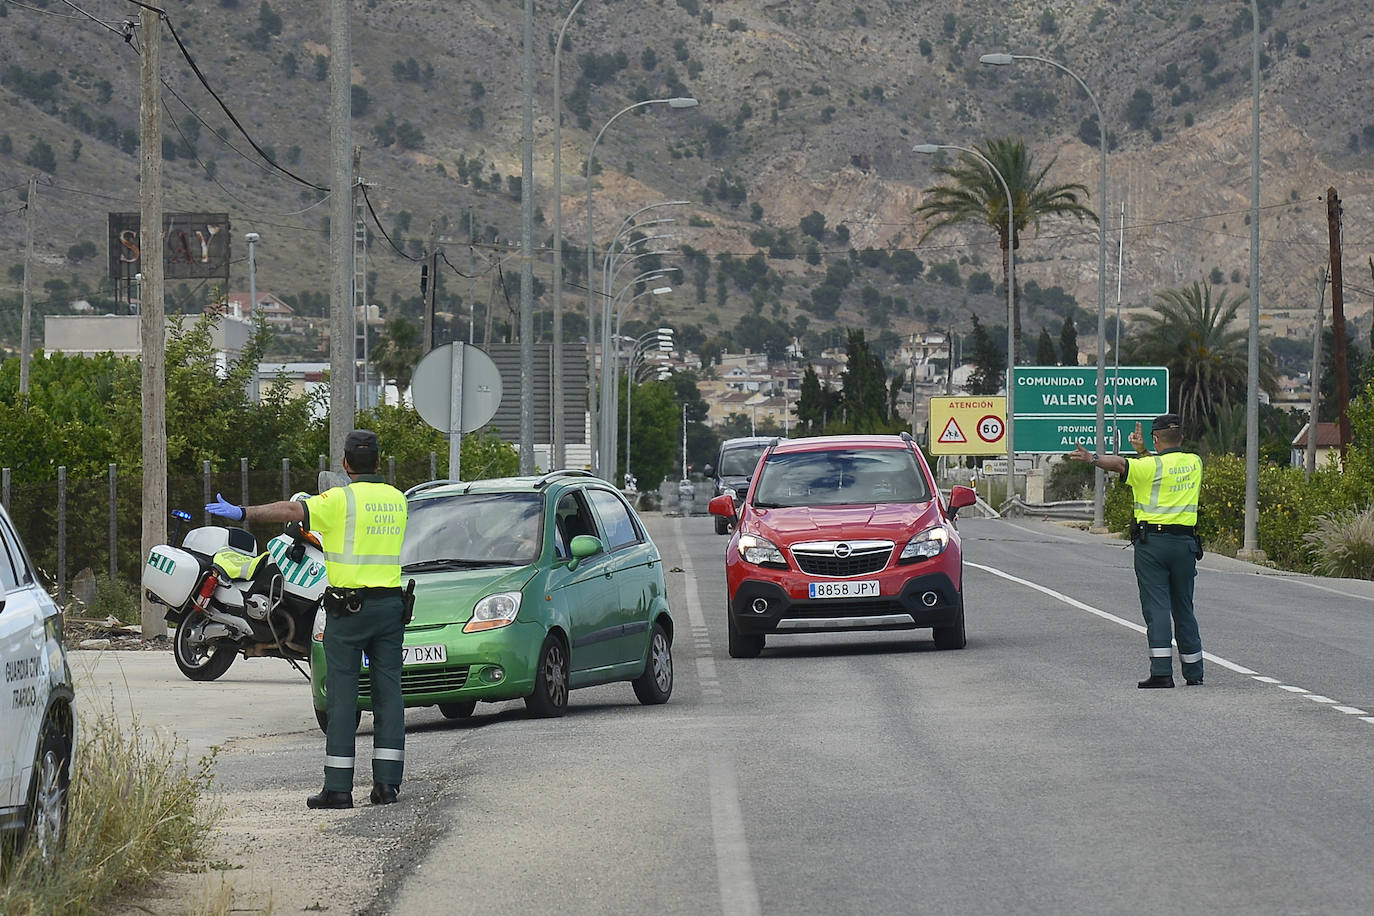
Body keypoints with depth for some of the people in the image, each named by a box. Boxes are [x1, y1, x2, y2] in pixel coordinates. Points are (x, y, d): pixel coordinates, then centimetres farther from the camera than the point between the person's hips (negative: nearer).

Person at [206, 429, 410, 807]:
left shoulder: (341, 500, -8)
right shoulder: (396, 500, 10)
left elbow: (291, 511, -15)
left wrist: (242, 513, -12)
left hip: (349, 607, -5)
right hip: (391, 603, 5)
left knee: (342, 696, -3)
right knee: (388, 693, 6)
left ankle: (338, 786, -4)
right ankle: (387, 782, 3)